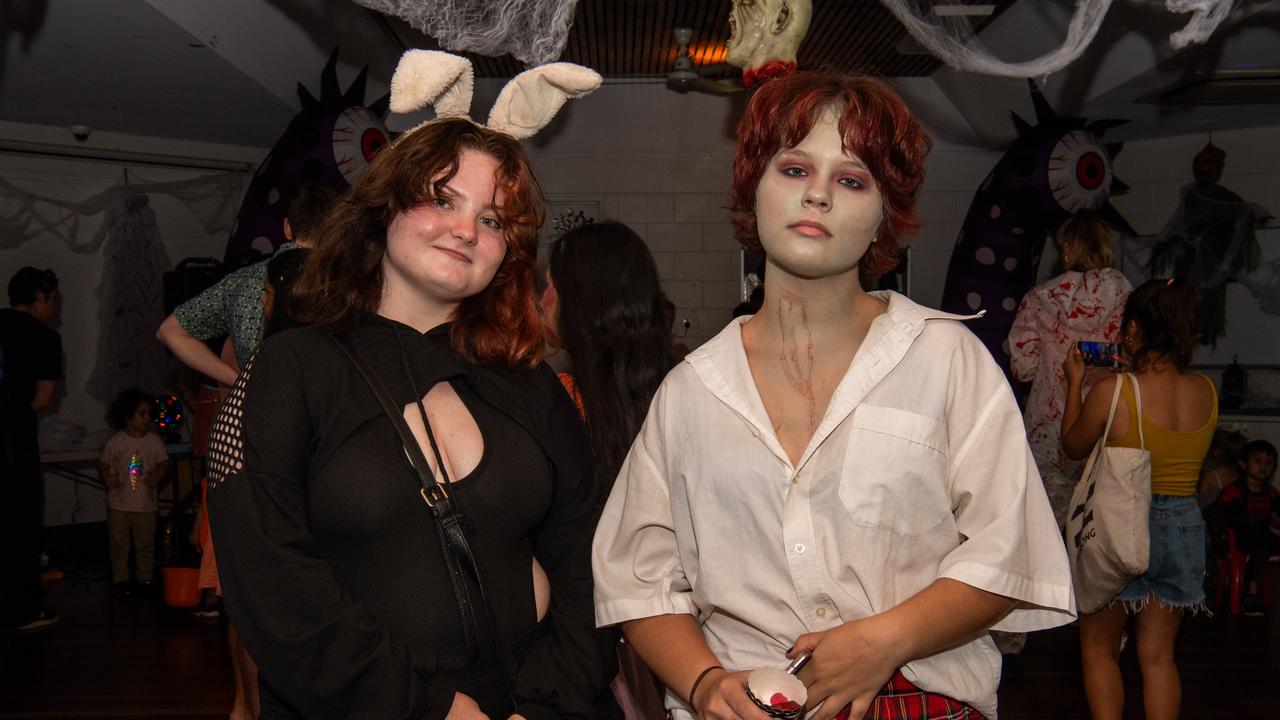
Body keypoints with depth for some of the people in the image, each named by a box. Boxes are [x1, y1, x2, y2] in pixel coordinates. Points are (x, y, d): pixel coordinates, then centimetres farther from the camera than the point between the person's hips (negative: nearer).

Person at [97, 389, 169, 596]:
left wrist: (157, 476, -13)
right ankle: (120, 580, 19)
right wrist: (107, 477, -15)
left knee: (145, 544, 9)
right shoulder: (115, 442, -5)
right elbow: (103, 464, 4)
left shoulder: (154, 441, 0)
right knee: (119, 544, 8)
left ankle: (145, 579, 20)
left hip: (146, 503, 1)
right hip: (119, 503, -1)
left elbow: (164, 463, 6)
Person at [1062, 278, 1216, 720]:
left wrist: (1075, 382, 10)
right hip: (1184, 525, 5)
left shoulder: (1112, 391, -18)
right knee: (1158, 655, 15)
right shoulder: (1207, 392, -4)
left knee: (1098, 649, 13)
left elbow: (1073, 446, -2)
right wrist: (1137, 369, 22)